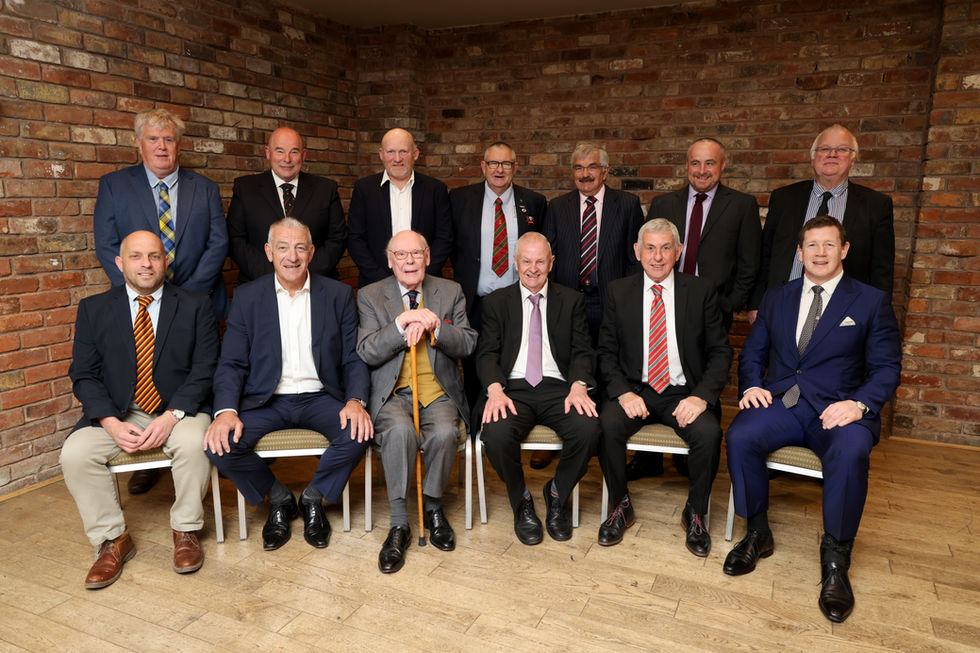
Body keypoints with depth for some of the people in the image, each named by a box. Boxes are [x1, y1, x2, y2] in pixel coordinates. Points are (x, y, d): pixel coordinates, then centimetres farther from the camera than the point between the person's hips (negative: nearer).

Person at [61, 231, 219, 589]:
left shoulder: (196, 307, 1)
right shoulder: (93, 309, 6)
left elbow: (204, 370, -5)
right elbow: (83, 375, 2)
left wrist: (171, 417, -19)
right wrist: (113, 424, -14)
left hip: (178, 410, -2)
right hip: (116, 413, 2)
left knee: (193, 442, -32)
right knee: (75, 453, -22)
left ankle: (185, 531, -7)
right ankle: (112, 540, -3)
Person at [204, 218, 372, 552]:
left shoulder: (339, 295, 4)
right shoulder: (247, 296, 4)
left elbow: (353, 358, 1)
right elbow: (232, 362, 0)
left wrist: (356, 401, -19)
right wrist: (226, 410, -19)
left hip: (319, 398, 0)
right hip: (266, 400, 1)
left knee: (359, 432, -28)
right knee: (219, 443, -24)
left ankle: (313, 499, 3)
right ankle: (279, 499, 6)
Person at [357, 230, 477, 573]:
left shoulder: (451, 291, 11)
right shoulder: (370, 296, 7)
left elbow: (467, 345, 1)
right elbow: (366, 352, -4)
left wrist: (432, 325, -16)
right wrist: (403, 322, -17)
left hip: (438, 391, 1)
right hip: (392, 393, -1)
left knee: (444, 433, -30)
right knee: (400, 431, -33)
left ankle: (433, 506, -1)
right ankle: (399, 525, -17)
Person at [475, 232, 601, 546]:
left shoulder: (571, 301, 15)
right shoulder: (496, 302, 13)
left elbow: (581, 352, 8)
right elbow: (487, 353, 3)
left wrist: (579, 386, -14)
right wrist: (495, 389, -17)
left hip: (558, 388, 1)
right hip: (513, 388, 0)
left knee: (588, 429, -29)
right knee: (497, 434, -32)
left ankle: (557, 495, 2)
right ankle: (522, 502, -1)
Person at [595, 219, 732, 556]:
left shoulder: (702, 291, 3)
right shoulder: (618, 292, 5)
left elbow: (720, 352, 2)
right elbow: (607, 352, 4)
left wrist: (701, 396, -15)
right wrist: (623, 392, -14)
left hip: (683, 392, 0)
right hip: (635, 389, 1)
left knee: (709, 432, -29)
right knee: (607, 425, -28)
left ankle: (695, 513, -1)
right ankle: (620, 506, -2)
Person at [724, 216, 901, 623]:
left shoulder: (872, 302, 8)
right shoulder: (776, 298, 17)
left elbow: (887, 368, 2)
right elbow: (752, 354, 16)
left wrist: (859, 403, -17)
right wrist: (751, 385, -6)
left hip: (838, 409, -2)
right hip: (780, 403, 2)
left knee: (850, 451, -35)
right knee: (740, 436, -28)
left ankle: (835, 558, -14)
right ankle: (757, 534, -6)